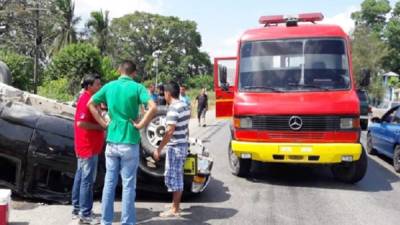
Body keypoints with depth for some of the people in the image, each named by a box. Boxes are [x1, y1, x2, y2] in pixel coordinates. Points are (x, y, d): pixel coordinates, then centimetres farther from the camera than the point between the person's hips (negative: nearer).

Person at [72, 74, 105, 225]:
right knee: (87, 179, -5)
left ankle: (77, 209, 25)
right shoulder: (86, 100, -17)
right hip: (88, 146, -10)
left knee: (80, 177, 15)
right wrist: (100, 126, -18)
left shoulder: (89, 99, 14)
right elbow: (81, 123, -26)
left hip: (86, 146, 10)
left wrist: (101, 124, 10)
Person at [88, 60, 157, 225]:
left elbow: (90, 104, 10)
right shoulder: (137, 87, -8)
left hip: (111, 141, 4)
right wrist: (140, 125, -11)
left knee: (109, 183, 13)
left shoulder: (109, 86, 5)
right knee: (128, 185, 4)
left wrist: (103, 123, 8)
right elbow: (153, 108, -21)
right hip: (129, 142, -4)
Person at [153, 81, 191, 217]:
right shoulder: (185, 106, 9)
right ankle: (175, 203, 29)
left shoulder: (173, 109, -19)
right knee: (177, 176, 18)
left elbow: (170, 132, -25)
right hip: (183, 144, 9)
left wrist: (159, 149, -22)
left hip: (175, 146, -9)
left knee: (173, 176, -1)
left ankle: (174, 210, 6)